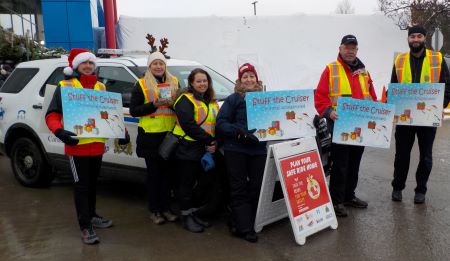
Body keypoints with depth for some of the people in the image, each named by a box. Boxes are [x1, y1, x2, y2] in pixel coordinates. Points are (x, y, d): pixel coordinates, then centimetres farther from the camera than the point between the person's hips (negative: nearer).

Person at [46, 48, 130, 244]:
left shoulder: (100, 87, 12)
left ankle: (91, 216, 34)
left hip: (97, 145, 6)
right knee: (82, 185, -2)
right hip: (77, 145, -5)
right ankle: (85, 227, 4)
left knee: (93, 183, 18)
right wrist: (59, 131, -28)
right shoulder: (64, 86, -4)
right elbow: (52, 114, -9)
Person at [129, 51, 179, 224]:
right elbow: (133, 110, -3)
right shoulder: (141, 85, 1)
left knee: (167, 172, 8)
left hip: (170, 133, 3)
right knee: (153, 173, 5)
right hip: (150, 135, -3)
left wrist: (173, 103, -10)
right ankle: (154, 210, 15)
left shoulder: (174, 82, 10)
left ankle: (166, 208, 20)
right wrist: (153, 104, -16)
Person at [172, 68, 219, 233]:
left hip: (206, 151, 8)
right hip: (188, 149, -7)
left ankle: (194, 213, 28)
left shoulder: (212, 102, 15)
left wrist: (215, 143, -4)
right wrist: (209, 141, -20)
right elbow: (189, 125, -20)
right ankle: (186, 216, 14)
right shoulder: (185, 100, -8)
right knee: (187, 184, 2)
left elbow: (218, 124, 14)